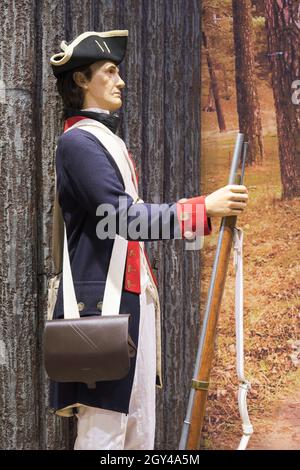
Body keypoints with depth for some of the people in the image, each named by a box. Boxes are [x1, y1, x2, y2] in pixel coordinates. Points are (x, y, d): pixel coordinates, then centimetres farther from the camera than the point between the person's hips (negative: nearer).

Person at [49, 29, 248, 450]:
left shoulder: (113, 141, 20)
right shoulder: (78, 141, -9)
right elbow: (123, 217, -20)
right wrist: (203, 208, -19)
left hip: (134, 298, 10)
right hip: (102, 302, -10)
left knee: (140, 428, 11)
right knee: (103, 431, -6)